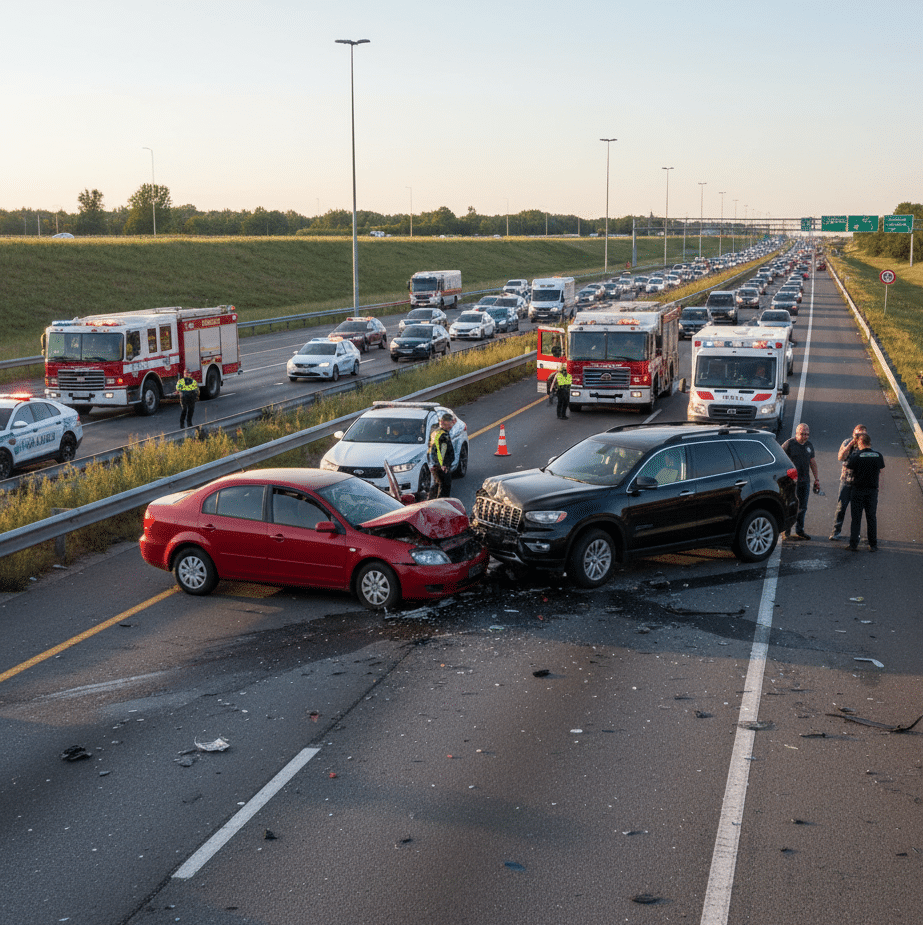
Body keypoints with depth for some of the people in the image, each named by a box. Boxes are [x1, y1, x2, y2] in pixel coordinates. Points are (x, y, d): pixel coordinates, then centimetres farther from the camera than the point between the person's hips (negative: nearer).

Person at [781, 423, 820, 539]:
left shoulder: (809, 445, 13)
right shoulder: (789, 444, -6)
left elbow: (813, 462, 20)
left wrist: (816, 479, 19)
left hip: (805, 480, 6)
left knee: (802, 507, 8)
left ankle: (800, 531, 16)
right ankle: (785, 531, 2)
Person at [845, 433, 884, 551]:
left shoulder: (856, 455, -12)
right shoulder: (878, 455, -1)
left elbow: (849, 469, -4)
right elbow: (881, 469, 10)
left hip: (858, 489, -2)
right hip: (872, 489, 2)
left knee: (856, 517, 5)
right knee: (872, 517, 10)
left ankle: (853, 544, 5)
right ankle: (873, 544, 11)